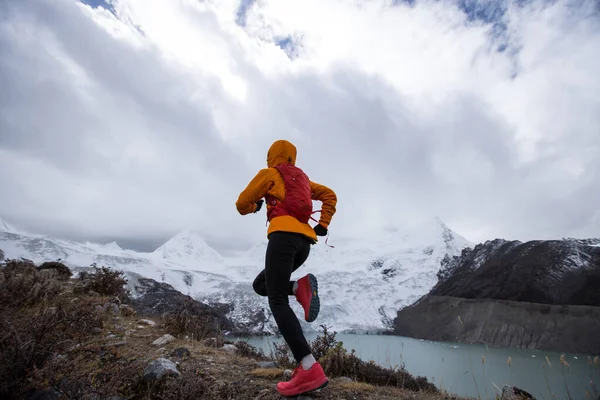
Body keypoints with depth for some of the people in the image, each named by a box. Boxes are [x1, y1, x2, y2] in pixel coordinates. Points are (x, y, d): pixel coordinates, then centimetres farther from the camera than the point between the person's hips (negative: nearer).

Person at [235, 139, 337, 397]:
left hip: (284, 234, -7)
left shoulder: (268, 173, 11)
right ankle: (300, 287, -8)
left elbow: (241, 205, 12)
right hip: (305, 240, 7)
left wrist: (254, 206, 34)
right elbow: (330, 195, 25)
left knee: (277, 301, -13)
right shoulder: (302, 178, 29)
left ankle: (310, 370, -24)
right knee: (260, 285, 20)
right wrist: (323, 225, 21)